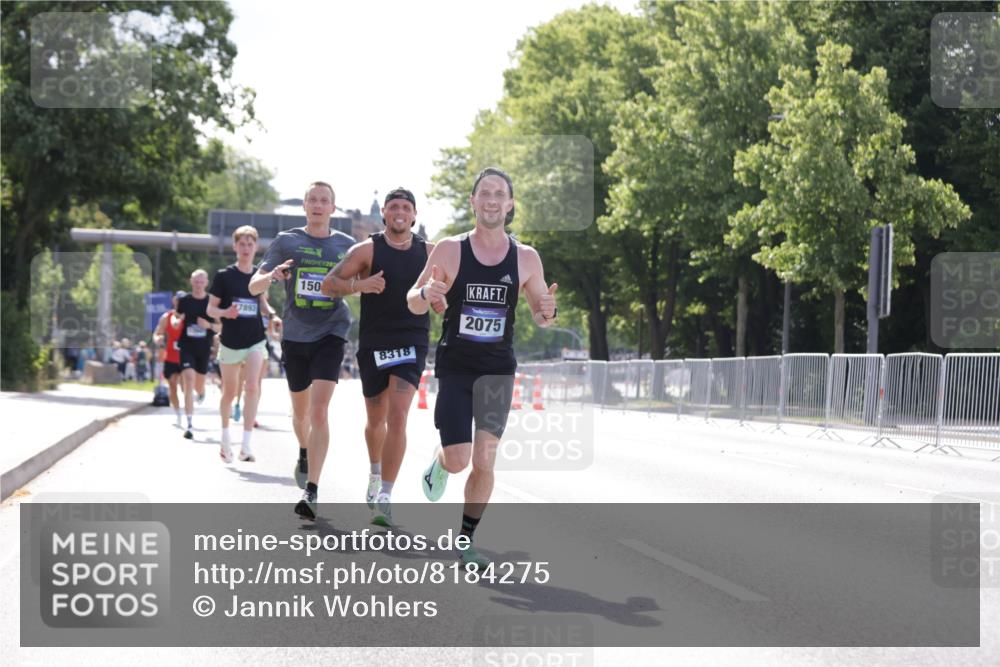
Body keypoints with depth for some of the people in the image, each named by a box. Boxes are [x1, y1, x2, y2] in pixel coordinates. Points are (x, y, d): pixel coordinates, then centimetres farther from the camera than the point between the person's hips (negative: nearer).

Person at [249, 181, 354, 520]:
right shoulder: (286, 241, 2)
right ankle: (304, 454, 50)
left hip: (330, 335, -2)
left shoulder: (347, 245, 4)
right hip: (295, 336, 2)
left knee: (319, 410, -17)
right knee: (300, 410, 17)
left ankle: (311, 491, -19)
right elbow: (254, 286, -3)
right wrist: (272, 275, -25)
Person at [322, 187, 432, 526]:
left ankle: (385, 496, -13)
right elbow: (328, 284, -5)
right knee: (376, 420, 13)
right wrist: (358, 285, -23)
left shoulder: (429, 253, 3)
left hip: (411, 344, 0)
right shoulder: (368, 250, -3)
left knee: (397, 418, -15)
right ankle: (375, 474, 43)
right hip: (373, 343, 0)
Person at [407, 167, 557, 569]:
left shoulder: (526, 258, 1)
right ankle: (439, 461, 31)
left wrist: (547, 311, -15)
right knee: (458, 459, -7)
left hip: (497, 369, 1)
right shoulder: (449, 250, -4)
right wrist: (426, 294, -23)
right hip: (454, 365, -1)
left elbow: (540, 317, 10)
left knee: (485, 460, -5)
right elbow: (413, 304, 2)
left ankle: (466, 540, 11)